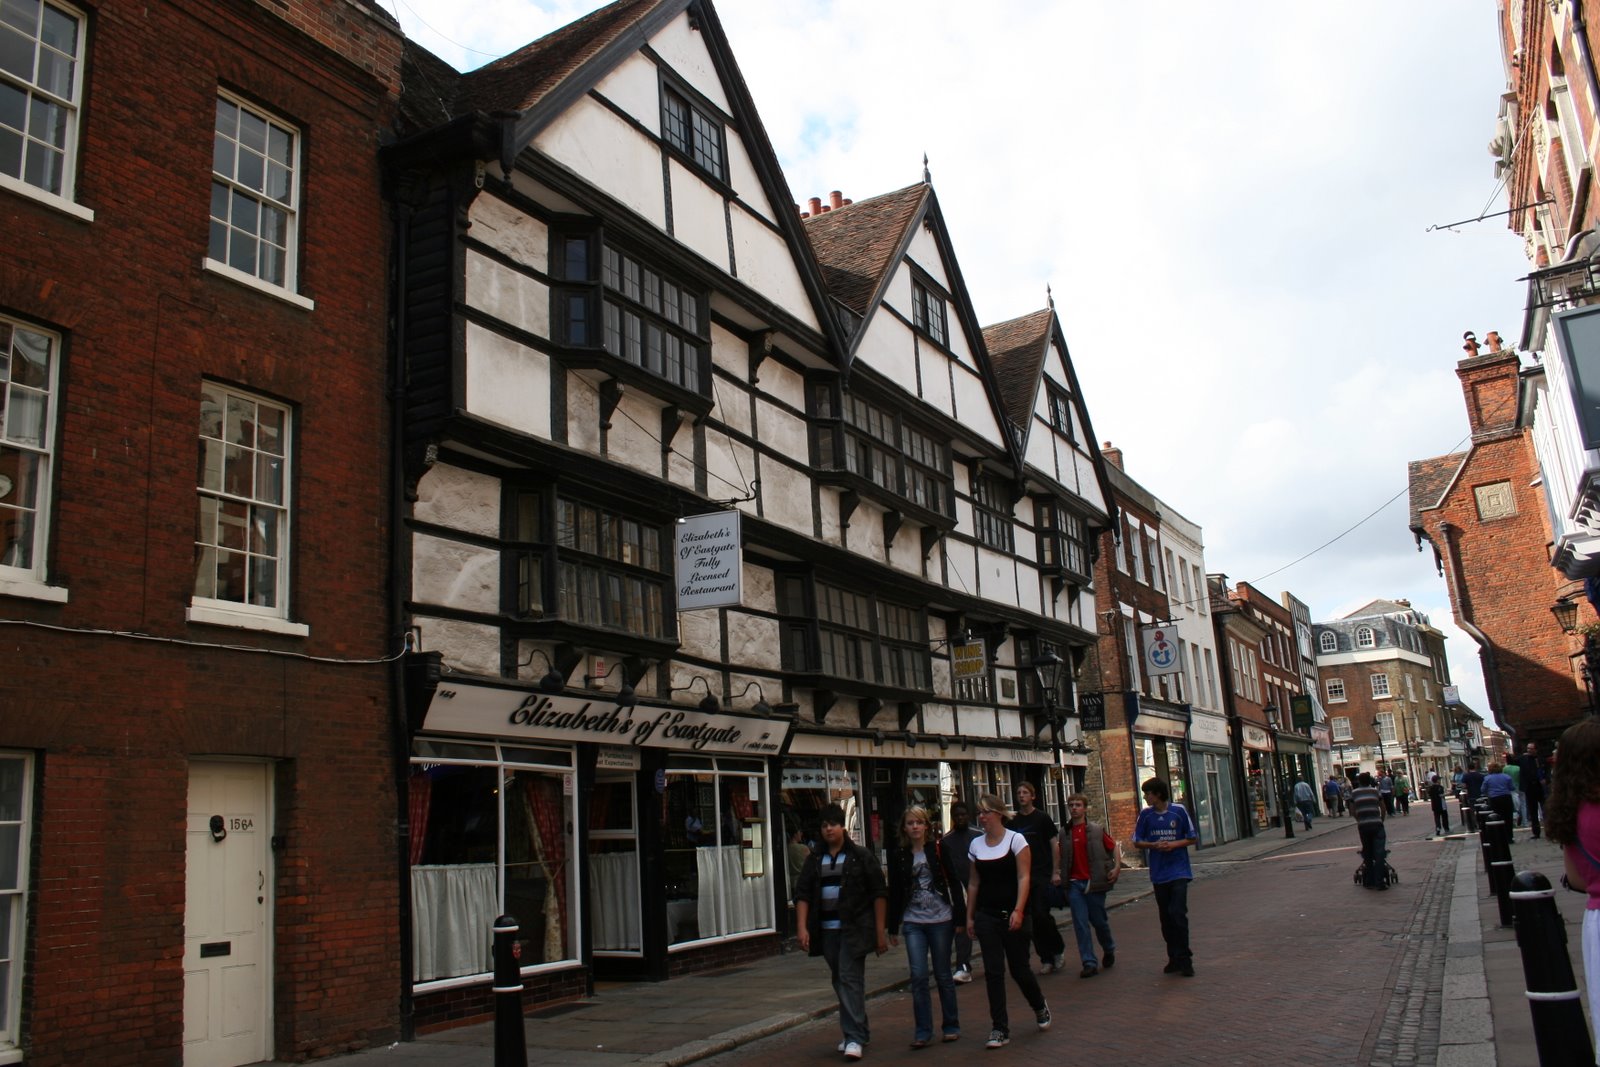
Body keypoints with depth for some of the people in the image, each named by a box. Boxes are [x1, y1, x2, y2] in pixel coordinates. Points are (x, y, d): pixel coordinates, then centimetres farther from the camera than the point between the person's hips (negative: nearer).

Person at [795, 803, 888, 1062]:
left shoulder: (860, 856, -1)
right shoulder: (815, 860, 11)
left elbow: (879, 894, -1)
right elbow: (802, 895, 8)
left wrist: (880, 931, -4)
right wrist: (802, 928, -4)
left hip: (853, 929, -5)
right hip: (827, 930, 5)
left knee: (850, 979, -11)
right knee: (840, 982, 11)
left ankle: (855, 1038, -9)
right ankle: (858, 1032, 24)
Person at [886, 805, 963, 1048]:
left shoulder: (939, 850, -1)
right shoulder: (898, 856, 4)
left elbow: (954, 884, 0)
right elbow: (894, 892, 8)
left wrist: (960, 918, -4)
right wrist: (892, 927, 8)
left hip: (941, 920, -1)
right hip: (913, 922, 1)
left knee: (943, 975, 8)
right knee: (918, 976, -4)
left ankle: (951, 1026, 22)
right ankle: (923, 1032, 5)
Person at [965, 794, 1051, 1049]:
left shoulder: (1015, 839, -6)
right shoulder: (975, 845, 6)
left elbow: (1024, 877, -11)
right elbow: (973, 883, 12)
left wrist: (1018, 910, -20)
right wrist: (970, 916, 10)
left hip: (1012, 915, -3)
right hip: (986, 916, 3)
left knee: (1019, 969, 5)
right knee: (993, 972, -1)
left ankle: (1040, 1006, 35)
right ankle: (1000, 1029, 5)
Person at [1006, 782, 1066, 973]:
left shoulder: (1042, 819, 0)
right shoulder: (1012, 822, 9)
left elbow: (1054, 845, 0)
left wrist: (1056, 872, -6)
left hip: (1042, 874, -4)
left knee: (1041, 914, -13)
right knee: (1031, 918, 2)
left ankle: (1058, 950, 9)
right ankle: (1047, 958, 12)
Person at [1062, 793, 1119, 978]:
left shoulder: (1097, 830, 0)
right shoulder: (1065, 833, 6)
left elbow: (1113, 847, 4)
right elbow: (1060, 858, 16)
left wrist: (1117, 866, -9)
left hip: (1095, 882, -2)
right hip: (1074, 884, 2)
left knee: (1099, 920, 7)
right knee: (1080, 924, -3)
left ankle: (1109, 950, 35)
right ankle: (1089, 963, 1)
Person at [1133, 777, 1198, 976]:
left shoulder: (1179, 811, -4)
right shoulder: (1146, 815, 3)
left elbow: (1193, 838, 3)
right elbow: (1137, 842, 7)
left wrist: (1174, 844, -13)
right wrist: (1154, 845, -11)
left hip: (1179, 872, -3)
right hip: (1159, 874, 3)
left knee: (1178, 914, -12)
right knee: (1166, 918, 8)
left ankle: (1184, 960, -3)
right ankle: (1174, 958, 18)